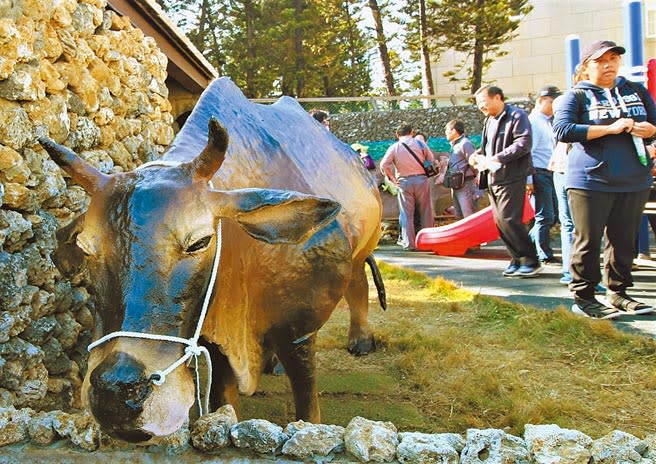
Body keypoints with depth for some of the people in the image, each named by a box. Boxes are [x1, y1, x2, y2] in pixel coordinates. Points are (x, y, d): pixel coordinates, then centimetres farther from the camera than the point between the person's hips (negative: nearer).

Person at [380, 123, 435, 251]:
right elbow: (431, 160, 5)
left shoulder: (394, 147, 0)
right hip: (421, 179, 1)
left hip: (404, 182, -1)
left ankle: (409, 243, 2)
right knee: (426, 212, 9)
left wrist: (392, 178, 1)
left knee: (407, 214, 4)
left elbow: (384, 165, -7)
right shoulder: (420, 143, 3)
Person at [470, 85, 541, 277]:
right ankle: (517, 259, 16)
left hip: (511, 177, -9)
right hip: (492, 178, 9)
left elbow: (523, 144, -17)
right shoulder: (489, 120, 18)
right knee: (500, 221, 7)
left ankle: (530, 262, -4)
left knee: (509, 220, -13)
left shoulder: (517, 116, -7)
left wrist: (496, 158, -21)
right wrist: (478, 155, 4)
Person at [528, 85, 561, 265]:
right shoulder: (533, 121, -8)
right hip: (539, 174, -9)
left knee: (552, 215, 11)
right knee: (545, 216, -6)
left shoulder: (549, 122, 19)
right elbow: (527, 151, -15)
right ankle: (545, 256, 2)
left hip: (550, 174, 9)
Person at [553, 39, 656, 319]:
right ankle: (583, 298, 7)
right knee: (588, 242, -1)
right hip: (591, 181, -5)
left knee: (624, 242, 10)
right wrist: (610, 128, -18)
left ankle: (617, 293, 21)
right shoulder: (577, 96, -1)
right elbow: (561, 130, -15)